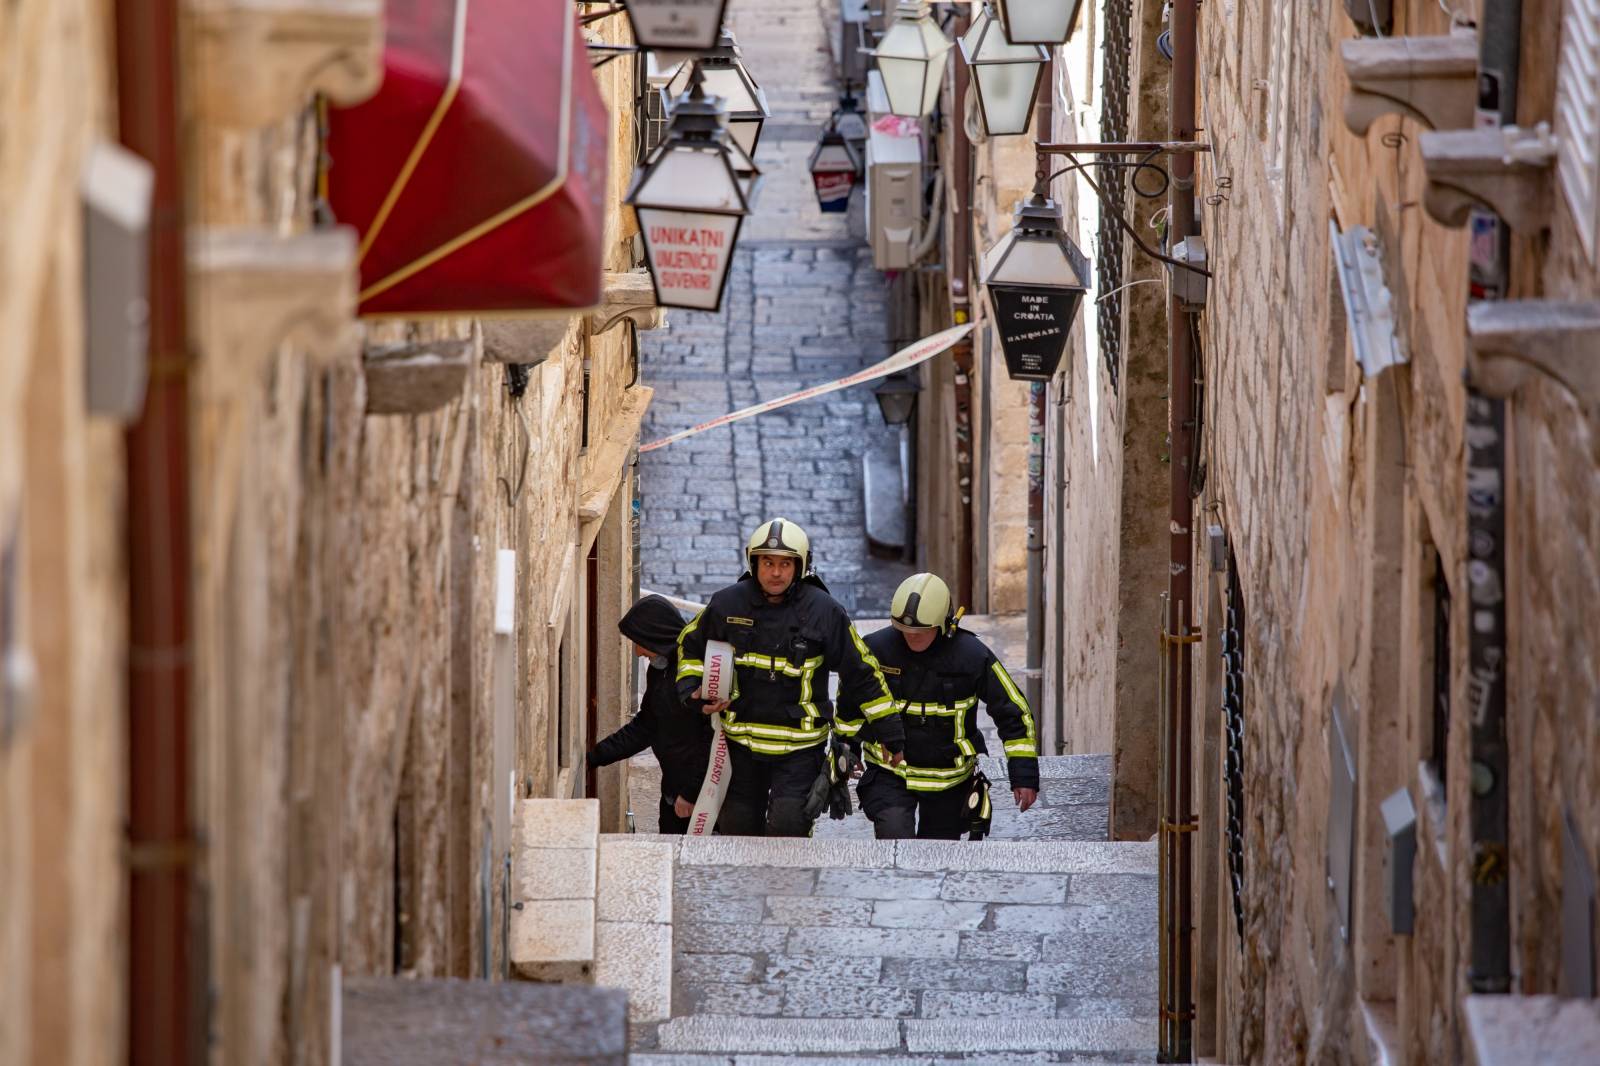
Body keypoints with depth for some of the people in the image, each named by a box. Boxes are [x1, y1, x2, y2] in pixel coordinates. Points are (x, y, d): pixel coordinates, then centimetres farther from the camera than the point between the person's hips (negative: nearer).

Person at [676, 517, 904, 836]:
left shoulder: (824, 612, -8)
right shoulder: (728, 603, -2)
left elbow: (862, 673, -2)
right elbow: (691, 644, 17)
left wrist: (889, 732, -1)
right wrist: (691, 689, 1)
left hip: (799, 748, -3)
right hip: (742, 742, 3)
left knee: (787, 826, -17)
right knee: (738, 830, 9)